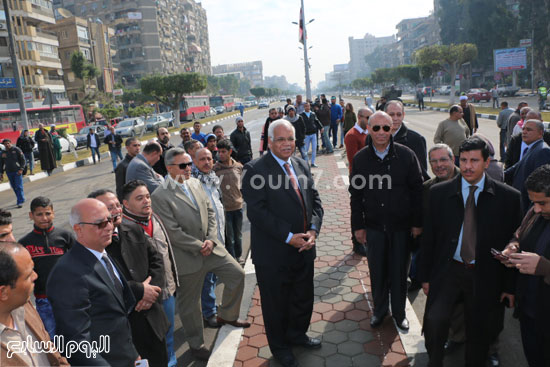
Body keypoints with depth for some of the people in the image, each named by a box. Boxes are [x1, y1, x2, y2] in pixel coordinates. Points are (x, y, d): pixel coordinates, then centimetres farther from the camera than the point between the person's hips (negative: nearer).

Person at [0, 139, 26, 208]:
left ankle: (20, 202, -6)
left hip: (17, 171, -4)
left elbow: (23, 160, -2)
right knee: (14, 187, 7)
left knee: (19, 187, -7)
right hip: (9, 172, 4)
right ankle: (21, 199, 19)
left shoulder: (16, 150, -3)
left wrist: (21, 169, -12)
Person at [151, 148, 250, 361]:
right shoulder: (160, 196, -20)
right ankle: (196, 345, 33)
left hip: (210, 246, 7)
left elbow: (210, 212, 5)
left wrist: (211, 239, -8)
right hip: (187, 257, -6)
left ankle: (226, 316, 35)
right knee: (189, 303, 11)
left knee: (237, 274, 11)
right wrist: (200, 247, -15)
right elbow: (173, 233, -22)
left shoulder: (195, 183, 2)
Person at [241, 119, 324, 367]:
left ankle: (297, 334, 50)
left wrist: (313, 230, -10)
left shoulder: (301, 166, 6)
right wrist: (289, 237, -21)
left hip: (304, 249, 6)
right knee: (276, 304, 14)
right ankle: (279, 347, 38)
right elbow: (256, 212, -21)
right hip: (273, 254, -6)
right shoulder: (255, 170, -15)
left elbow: (315, 200, 7)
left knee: (303, 298, 23)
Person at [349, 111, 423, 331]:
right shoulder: (360, 159, -2)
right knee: (377, 271, 12)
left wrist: (417, 222, -2)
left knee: (399, 271, 11)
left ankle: (399, 312, 32)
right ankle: (379, 310, 34)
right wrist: (358, 226, 2)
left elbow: (417, 190, -2)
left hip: (401, 225, -1)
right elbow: (356, 195, 3)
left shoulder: (406, 155, -6)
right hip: (374, 226, 1)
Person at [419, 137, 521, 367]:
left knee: (478, 334, 13)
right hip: (448, 271, 0)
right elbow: (428, 237, 2)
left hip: (485, 276, 0)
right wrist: (425, 275, 3)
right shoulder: (439, 192, -3)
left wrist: (510, 285, 0)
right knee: (434, 320, -15)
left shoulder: (508, 197, -6)